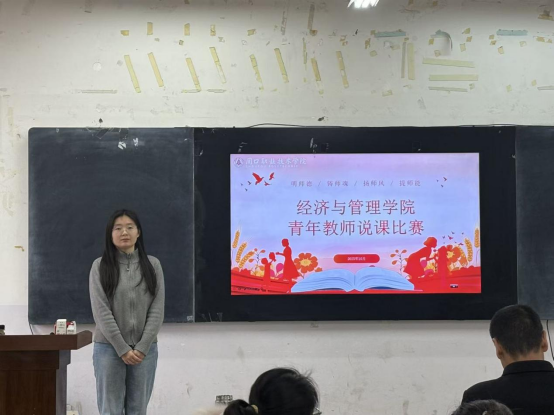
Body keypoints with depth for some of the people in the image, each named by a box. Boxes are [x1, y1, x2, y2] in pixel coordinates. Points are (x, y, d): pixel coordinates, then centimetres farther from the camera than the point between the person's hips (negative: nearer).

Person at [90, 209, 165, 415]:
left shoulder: (153, 265, 4)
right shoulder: (100, 266, -1)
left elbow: (157, 309, 0)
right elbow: (101, 311, -7)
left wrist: (142, 347, -9)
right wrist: (122, 348, -13)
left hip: (144, 349, 2)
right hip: (109, 348, -2)